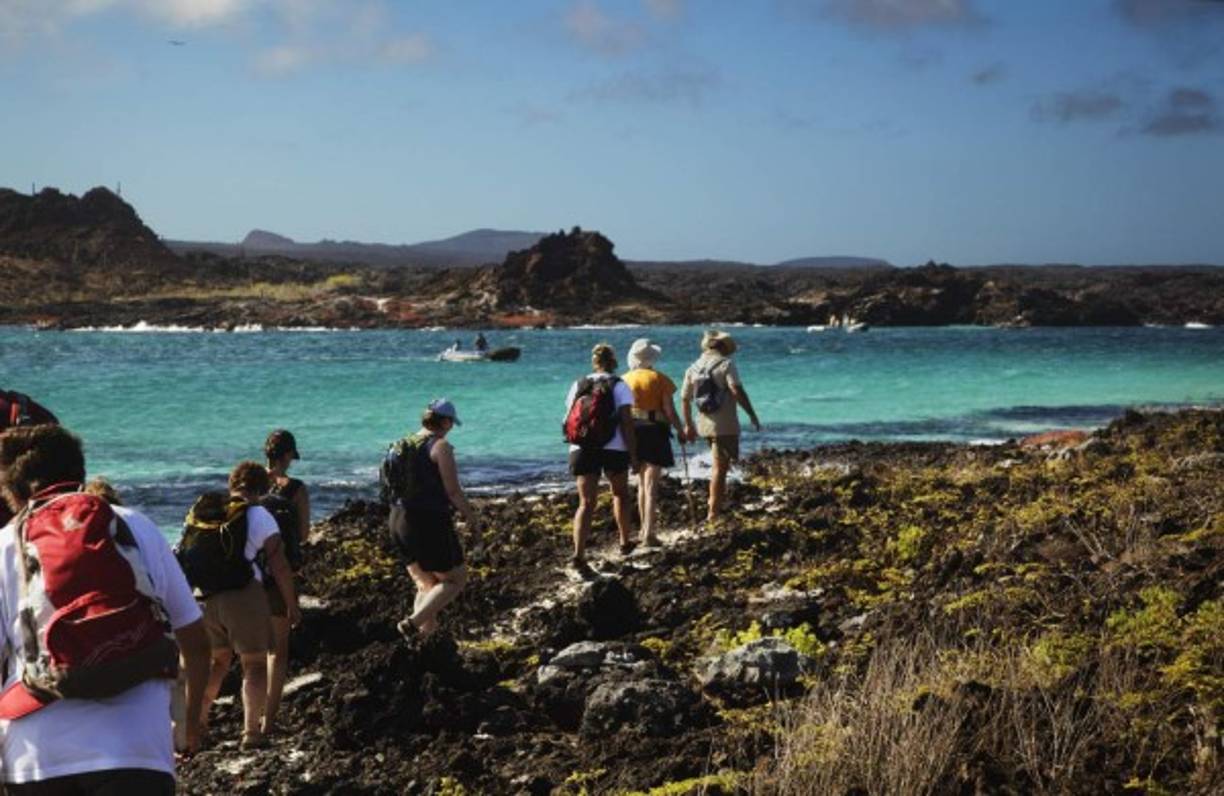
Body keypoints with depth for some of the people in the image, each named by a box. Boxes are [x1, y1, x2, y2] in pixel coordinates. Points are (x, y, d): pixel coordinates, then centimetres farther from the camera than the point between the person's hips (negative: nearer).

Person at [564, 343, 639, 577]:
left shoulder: (578, 385, 9)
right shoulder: (619, 386, -2)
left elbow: (569, 420, 12)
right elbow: (627, 422, -8)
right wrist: (633, 455, -4)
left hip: (582, 448, 2)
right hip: (614, 448, -2)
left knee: (586, 503, -2)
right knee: (620, 494, 23)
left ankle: (579, 555, -19)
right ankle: (625, 542, 37)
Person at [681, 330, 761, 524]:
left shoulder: (693, 368, 10)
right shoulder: (726, 363, -9)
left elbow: (685, 399, 14)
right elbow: (737, 391, -20)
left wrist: (688, 425, 23)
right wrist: (752, 414, -14)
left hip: (704, 425, 6)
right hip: (725, 424, -6)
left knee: (721, 465, 23)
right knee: (720, 468, -2)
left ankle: (715, 503, 21)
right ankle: (713, 513, -2)